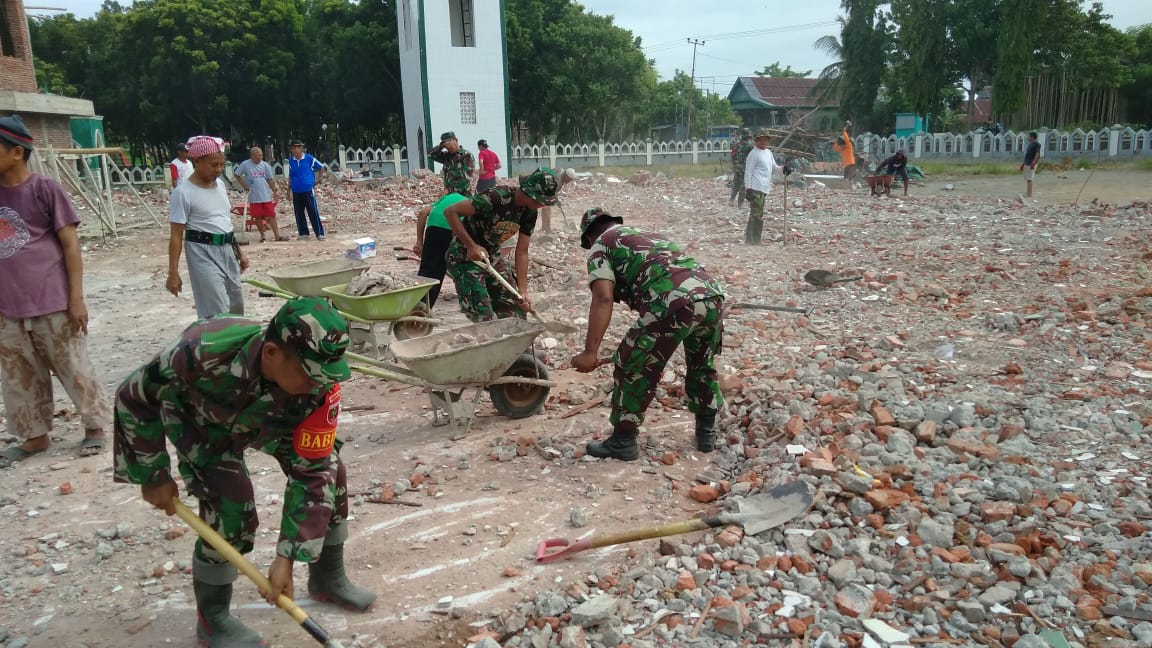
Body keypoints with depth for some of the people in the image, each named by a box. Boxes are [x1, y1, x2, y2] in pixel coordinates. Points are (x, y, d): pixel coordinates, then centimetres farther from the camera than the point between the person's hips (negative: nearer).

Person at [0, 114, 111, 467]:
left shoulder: (45, 189, -6)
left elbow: (70, 245, -6)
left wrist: (76, 298, -10)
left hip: (52, 303, -6)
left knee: (73, 367, 5)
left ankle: (95, 425, 20)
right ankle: (35, 435, 26)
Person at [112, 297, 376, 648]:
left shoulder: (319, 385, -35)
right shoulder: (202, 353, -44)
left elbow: (312, 471, -28)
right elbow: (133, 398, -24)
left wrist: (287, 557, -28)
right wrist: (153, 474, -16)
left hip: (267, 414, 3)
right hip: (197, 415, -3)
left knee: (330, 470, -2)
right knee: (231, 503, -21)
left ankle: (328, 579, 22)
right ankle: (212, 619, 4)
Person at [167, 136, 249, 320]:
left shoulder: (220, 184, 8)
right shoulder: (183, 192, -13)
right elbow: (176, 235, -12)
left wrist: (239, 251, 19)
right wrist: (173, 273, -15)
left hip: (227, 250, 8)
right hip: (203, 253, -7)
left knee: (236, 306, 16)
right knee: (218, 312, -9)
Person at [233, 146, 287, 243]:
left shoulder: (265, 165, 2)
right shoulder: (245, 164, -4)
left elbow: (270, 180, 7)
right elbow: (237, 175, 7)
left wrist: (274, 192, 3)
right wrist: (244, 186, -1)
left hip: (267, 196, 1)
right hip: (254, 197, -1)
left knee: (271, 216, -3)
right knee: (258, 217, 6)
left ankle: (277, 235, -4)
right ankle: (262, 235, 17)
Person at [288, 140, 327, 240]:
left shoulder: (309, 158, -4)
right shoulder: (291, 160, 8)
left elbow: (322, 167, 5)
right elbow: (290, 176, 16)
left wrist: (318, 180, 3)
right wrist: (289, 190, 13)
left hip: (308, 190, -4)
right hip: (296, 192, 4)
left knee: (313, 213, -5)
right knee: (299, 213, 7)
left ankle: (320, 234, -2)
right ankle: (303, 234, 16)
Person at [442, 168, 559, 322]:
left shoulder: (529, 212, -6)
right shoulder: (496, 198, -28)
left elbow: (522, 252, -1)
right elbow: (450, 212, -27)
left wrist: (523, 291, -8)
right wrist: (471, 246, -32)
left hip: (492, 257, 7)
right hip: (465, 259, -7)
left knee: (515, 314, 7)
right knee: (486, 321, -11)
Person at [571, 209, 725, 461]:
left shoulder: (600, 246, 17)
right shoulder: (650, 236, 39)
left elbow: (603, 299, 0)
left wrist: (590, 351, -3)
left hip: (673, 303, -7)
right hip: (712, 293, 7)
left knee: (632, 367, 12)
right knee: (702, 365, 30)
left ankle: (623, 441, 20)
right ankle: (707, 432, 39)